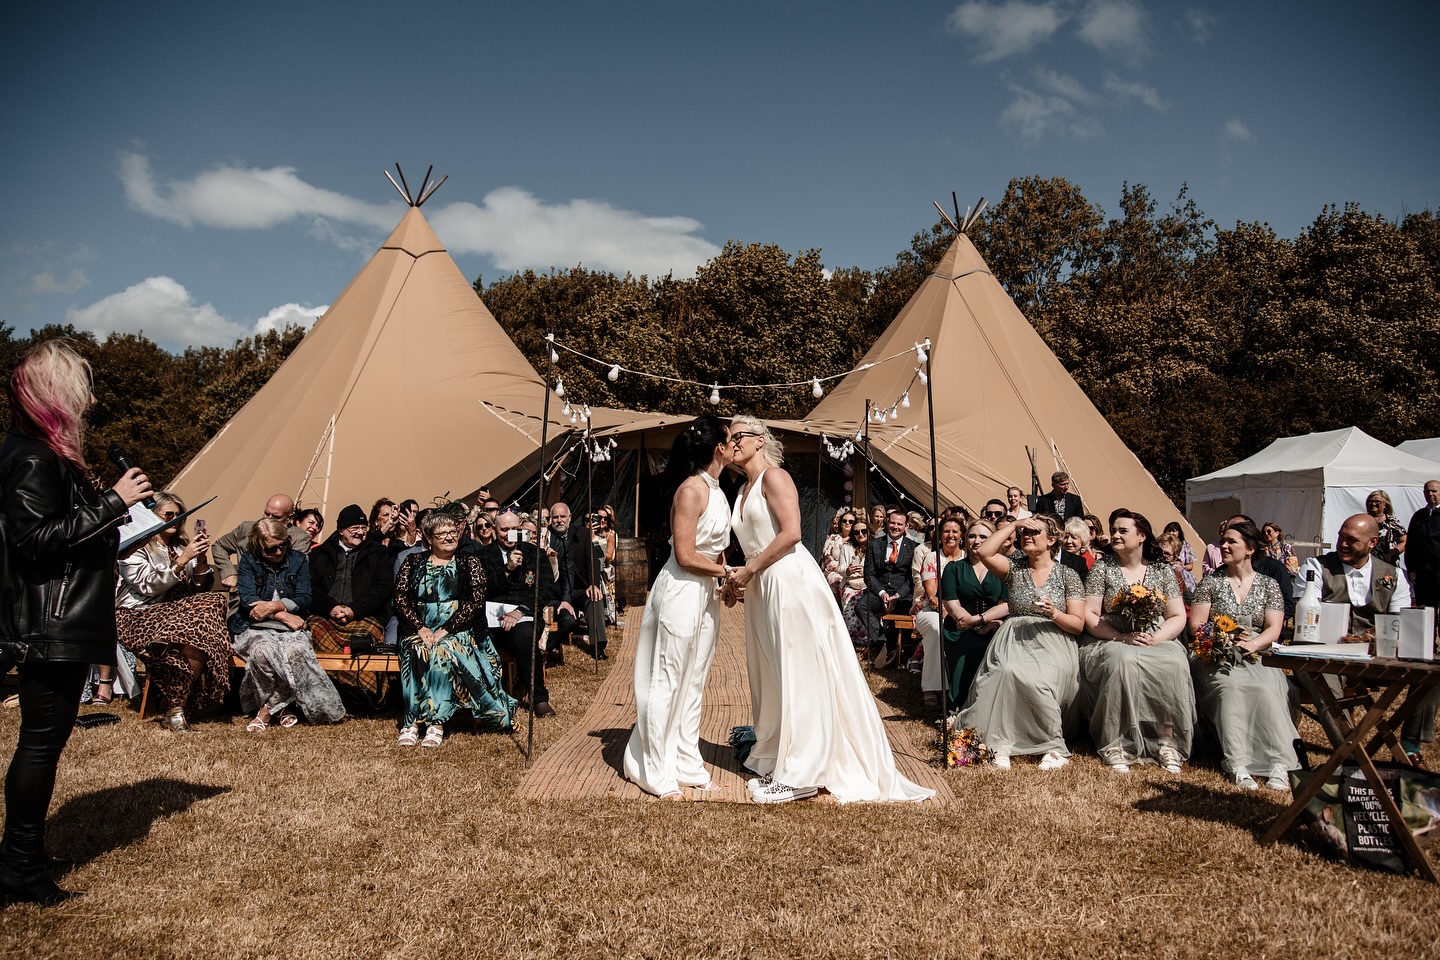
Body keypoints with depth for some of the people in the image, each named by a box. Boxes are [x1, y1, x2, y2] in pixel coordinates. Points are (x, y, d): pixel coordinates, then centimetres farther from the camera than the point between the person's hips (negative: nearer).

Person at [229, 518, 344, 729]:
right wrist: (283, 615, -12)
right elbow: (248, 600, -6)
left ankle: (269, 709, -15)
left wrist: (274, 606, -14)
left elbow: (304, 600, 2)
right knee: (263, 650, -37)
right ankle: (283, 707, -14)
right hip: (255, 627, -1)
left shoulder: (298, 559, 9)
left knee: (296, 650, -34)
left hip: (290, 627, 1)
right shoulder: (249, 560, 5)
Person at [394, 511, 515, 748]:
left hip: (459, 631, -2)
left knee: (444, 650, -33)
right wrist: (420, 628, -12)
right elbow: (400, 598, 4)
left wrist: (446, 630, -15)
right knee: (416, 650, -31)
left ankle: (436, 721, -32)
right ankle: (411, 722, -31)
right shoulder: (413, 561, 14)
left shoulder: (470, 563, 9)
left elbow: (476, 601, -3)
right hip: (420, 630, 2)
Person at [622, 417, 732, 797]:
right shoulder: (691, 489, -18)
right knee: (666, 683, 1)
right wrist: (726, 572, -9)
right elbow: (685, 556, -20)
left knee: (693, 683, 14)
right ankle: (655, 772, 12)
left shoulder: (717, 491, 11)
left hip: (706, 594, 9)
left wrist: (726, 578, 2)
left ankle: (686, 763, 25)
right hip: (681, 592, -9)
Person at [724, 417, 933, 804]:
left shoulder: (774, 476, -7)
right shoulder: (743, 490, 19)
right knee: (770, 677, 11)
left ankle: (799, 773, 0)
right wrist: (738, 577, 4)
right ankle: (777, 758, 21)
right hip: (761, 588, 9)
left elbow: (791, 532, -18)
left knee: (799, 674, -4)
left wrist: (748, 570, -14)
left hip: (791, 581, -9)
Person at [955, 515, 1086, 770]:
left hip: (1052, 643, -2)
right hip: (1014, 642, 2)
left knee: (1034, 679, -35)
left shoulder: (1068, 575, 9)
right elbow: (984, 552, -5)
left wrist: (1054, 614, -16)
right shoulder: (1015, 568, 15)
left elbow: (1078, 624, 4)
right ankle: (1001, 742, -31)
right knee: (1008, 671, -33)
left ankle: (1053, 745, -23)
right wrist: (1013, 524, 2)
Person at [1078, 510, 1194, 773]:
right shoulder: (1102, 568, 6)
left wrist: (1156, 638, -13)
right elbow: (1089, 615, 0)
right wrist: (1120, 637, -15)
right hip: (1109, 642, -2)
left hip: (1157, 642, 2)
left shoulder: (1162, 571, 10)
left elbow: (1178, 618, 6)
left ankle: (1168, 741, -20)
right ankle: (1116, 746, -30)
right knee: (1123, 661, -36)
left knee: (1174, 664, -32)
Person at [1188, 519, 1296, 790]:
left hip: (1257, 655, 1)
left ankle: (1279, 763, -36)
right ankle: (1238, 763, -40)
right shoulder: (1211, 582, 9)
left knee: (1267, 688, -32)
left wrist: (1250, 644, -17)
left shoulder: (1269, 585, 12)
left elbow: (1273, 630, 2)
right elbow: (1196, 625, 4)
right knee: (1230, 685, -34)